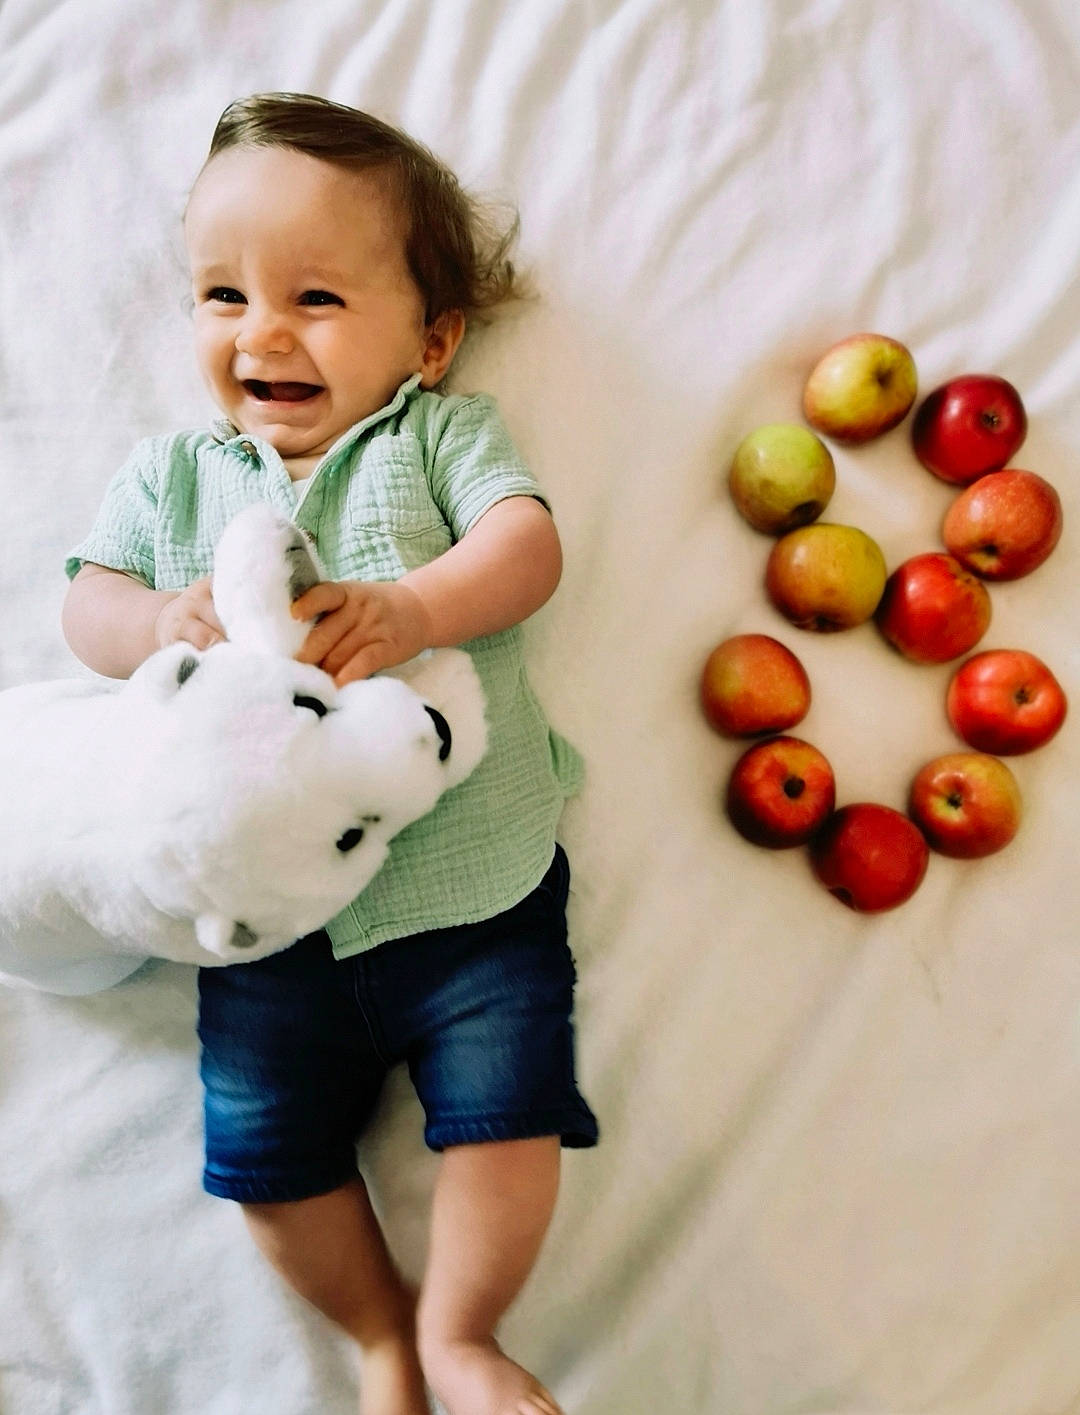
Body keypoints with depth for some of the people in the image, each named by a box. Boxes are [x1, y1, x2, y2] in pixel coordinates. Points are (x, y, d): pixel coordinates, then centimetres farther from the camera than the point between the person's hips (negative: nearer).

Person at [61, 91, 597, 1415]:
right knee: (264, 1149, 7)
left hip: (469, 880, -2)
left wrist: (412, 608, -28)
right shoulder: (171, 472, 10)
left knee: (506, 1110, -4)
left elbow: (526, 546, -10)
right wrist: (167, 623, -17)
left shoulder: (443, 434, 4)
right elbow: (86, 605, 6)